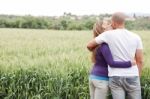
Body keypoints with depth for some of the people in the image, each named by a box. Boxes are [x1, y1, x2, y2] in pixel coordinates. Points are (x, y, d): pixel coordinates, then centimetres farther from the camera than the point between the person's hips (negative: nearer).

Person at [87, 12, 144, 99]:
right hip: (132, 77, 1)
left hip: (115, 78, -1)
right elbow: (140, 61, 1)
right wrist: (137, 78, 12)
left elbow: (89, 45, 5)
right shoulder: (136, 37, 1)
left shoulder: (108, 34, -4)